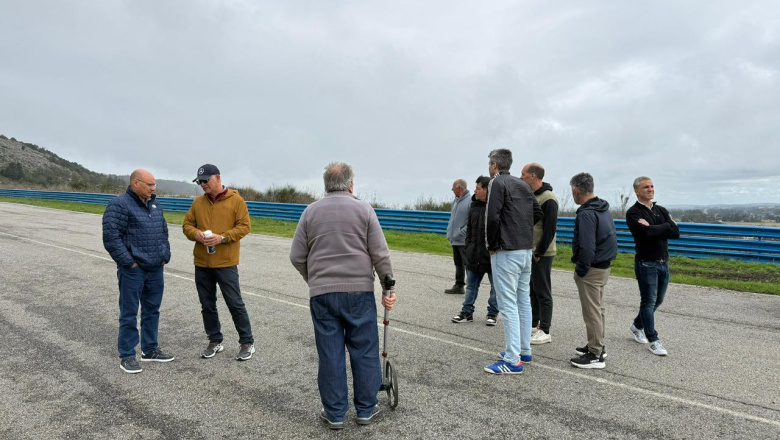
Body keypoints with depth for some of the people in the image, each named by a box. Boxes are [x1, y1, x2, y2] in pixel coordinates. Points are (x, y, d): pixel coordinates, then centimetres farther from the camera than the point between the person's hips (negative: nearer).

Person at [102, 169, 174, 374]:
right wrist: (128, 263, -17)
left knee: (152, 311, 15)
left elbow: (164, 232, 22)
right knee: (129, 314, 3)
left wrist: (165, 256, 12)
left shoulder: (155, 206, 12)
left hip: (155, 270, 7)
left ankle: (150, 349, 28)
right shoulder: (119, 205, -12)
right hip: (133, 271, -7)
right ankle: (126, 356, 15)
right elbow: (111, 238, -18)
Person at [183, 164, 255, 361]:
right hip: (202, 263, 5)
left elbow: (244, 226, -8)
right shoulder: (198, 202, 9)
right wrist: (196, 234, -10)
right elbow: (187, 224, 12)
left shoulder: (236, 200, -5)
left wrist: (222, 237, -19)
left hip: (226, 263, -5)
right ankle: (215, 341, 28)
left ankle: (247, 342, 13)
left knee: (235, 303, 0)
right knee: (207, 305, 13)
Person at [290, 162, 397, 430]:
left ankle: (334, 414, 19)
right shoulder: (364, 209, 0)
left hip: (322, 294, 2)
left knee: (330, 354, 9)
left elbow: (297, 257, 6)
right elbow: (380, 255, -5)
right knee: (364, 351, 11)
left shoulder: (310, 212, 5)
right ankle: (366, 410, 21)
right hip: (359, 291, -1)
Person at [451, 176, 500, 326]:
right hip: (474, 254, 6)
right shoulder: (474, 205, 8)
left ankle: (492, 314, 21)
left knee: (495, 286, 9)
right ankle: (467, 312, 21)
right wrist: (468, 246, 9)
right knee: (471, 285, 12)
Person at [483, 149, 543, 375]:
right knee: (524, 301, 15)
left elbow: (492, 217, -19)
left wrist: (491, 245, -7)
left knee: (508, 304, -6)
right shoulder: (523, 185, 15)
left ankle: (513, 360, -2)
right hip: (526, 249, 9)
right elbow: (538, 213, 18)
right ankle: (524, 351, 26)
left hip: (506, 252, -9)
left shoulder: (497, 182, -9)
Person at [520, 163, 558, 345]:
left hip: (541, 254, -9)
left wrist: (539, 252, -17)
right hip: (528, 252, 9)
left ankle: (545, 331, 9)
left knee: (542, 293, 0)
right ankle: (533, 325, 26)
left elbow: (549, 230, -18)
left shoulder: (548, 199, -15)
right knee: (532, 290, 15)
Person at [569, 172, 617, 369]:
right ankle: (597, 346, 32)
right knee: (598, 308, 19)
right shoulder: (604, 209, 11)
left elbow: (586, 248, -26)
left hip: (592, 270, -10)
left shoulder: (586, 214, -21)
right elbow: (611, 239, 16)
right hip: (604, 266, 10)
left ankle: (595, 355, 7)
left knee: (591, 312, -1)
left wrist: (580, 270, -14)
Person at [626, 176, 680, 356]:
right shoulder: (633, 212, -8)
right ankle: (653, 340, 7)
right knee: (649, 301, -2)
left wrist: (652, 229, -14)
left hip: (664, 263, 6)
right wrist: (665, 227, -9)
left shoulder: (661, 210, 10)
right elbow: (646, 232, -26)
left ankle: (637, 326, 35)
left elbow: (675, 232, -3)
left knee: (657, 300, 15)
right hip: (646, 263, -6)